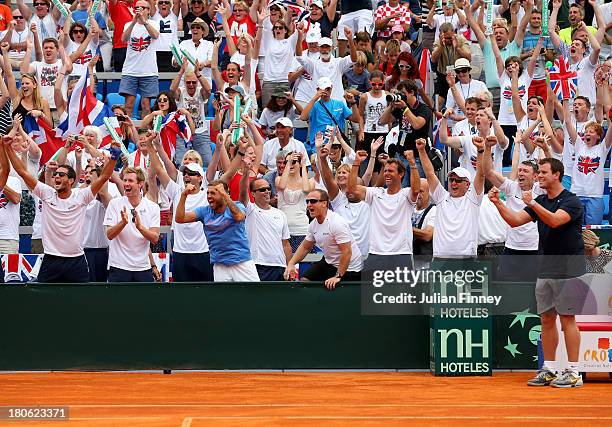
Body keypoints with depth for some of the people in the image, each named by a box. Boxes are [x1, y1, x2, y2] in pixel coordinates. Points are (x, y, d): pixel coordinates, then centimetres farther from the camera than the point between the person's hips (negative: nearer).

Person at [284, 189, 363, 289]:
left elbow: (347, 252, -29)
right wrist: (291, 264, 0)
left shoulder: (337, 223, -27)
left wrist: (338, 277, -28)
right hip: (328, 262, 8)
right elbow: (305, 247, 13)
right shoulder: (313, 224, 0)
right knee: (304, 280, 3)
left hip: (348, 268, -8)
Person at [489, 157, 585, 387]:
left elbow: (554, 220, -27)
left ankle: (573, 372, -2)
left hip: (567, 270, -7)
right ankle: (549, 370, 14)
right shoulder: (540, 202, 13)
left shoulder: (571, 201, -9)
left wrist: (532, 203, -32)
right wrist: (498, 203, -7)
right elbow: (515, 220, 5)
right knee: (546, 319, 8)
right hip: (545, 270, 7)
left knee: (567, 318, -6)